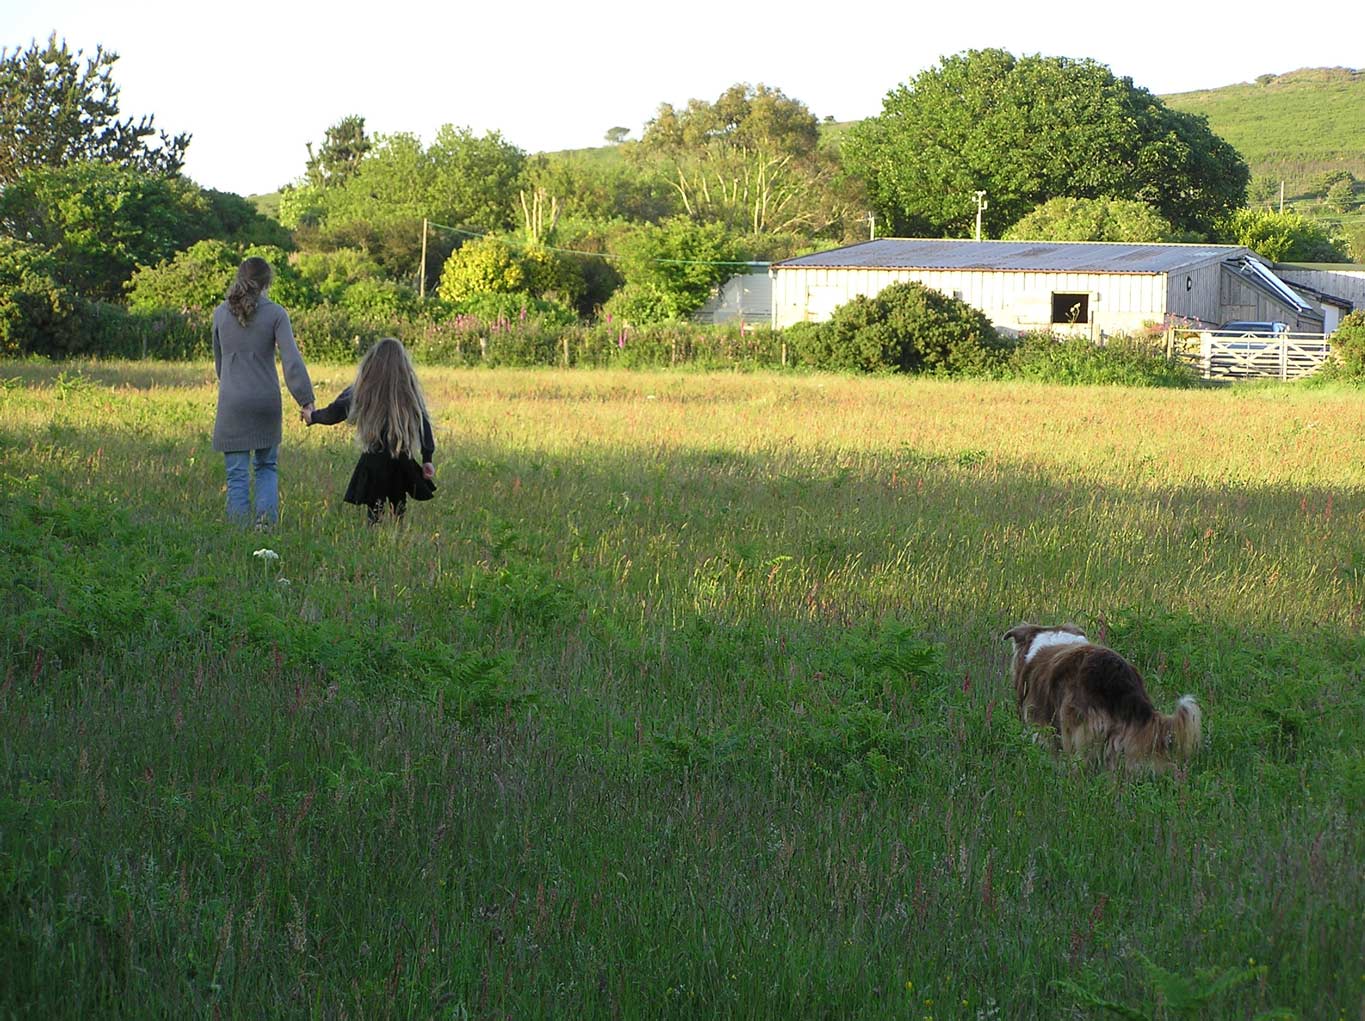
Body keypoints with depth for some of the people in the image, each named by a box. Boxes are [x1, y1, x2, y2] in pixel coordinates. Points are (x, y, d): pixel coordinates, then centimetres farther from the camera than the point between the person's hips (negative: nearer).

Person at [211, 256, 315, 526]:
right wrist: (306, 400, -13)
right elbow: (292, 359, -11)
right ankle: (267, 515, -2)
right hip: (266, 401, 0)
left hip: (232, 402, 0)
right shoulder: (275, 313, -3)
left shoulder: (221, 313, 4)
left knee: (237, 473, 4)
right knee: (267, 466, 17)